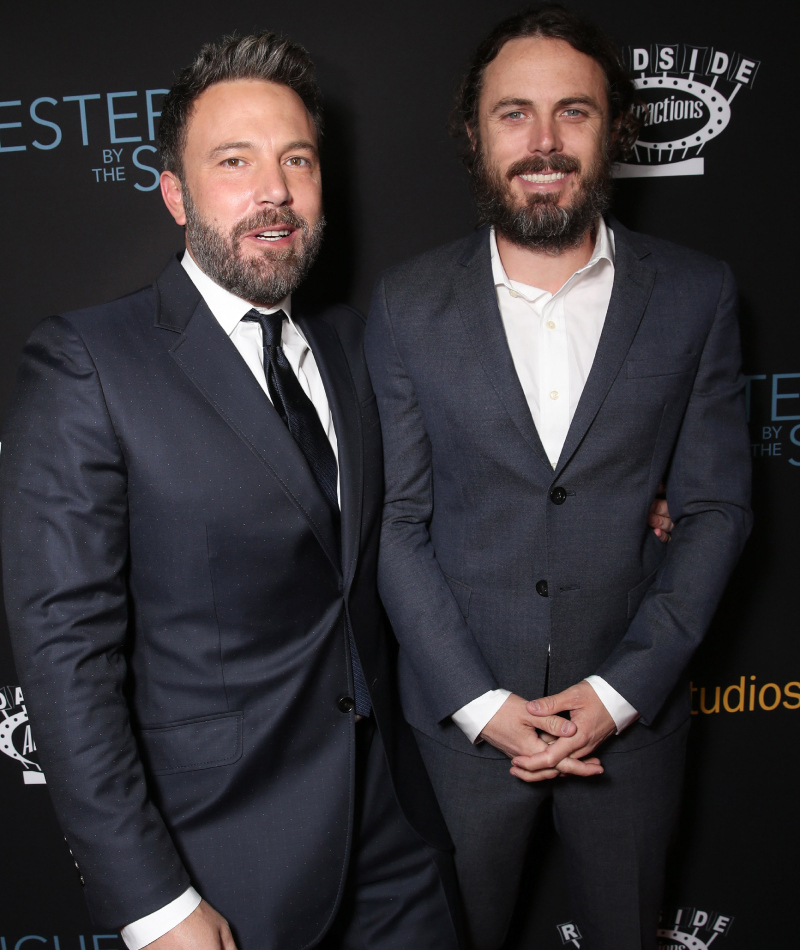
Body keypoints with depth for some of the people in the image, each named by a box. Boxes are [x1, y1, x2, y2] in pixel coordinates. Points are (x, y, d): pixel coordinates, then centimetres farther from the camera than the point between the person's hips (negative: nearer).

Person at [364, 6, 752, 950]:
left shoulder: (695, 294, -4)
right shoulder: (407, 303, -6)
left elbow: (715, 506, -3)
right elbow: (396, 520, -6)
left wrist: (620, 690, -10)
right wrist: (482, 703, -11)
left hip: (629, 712, 1)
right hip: (460, 713, 0)